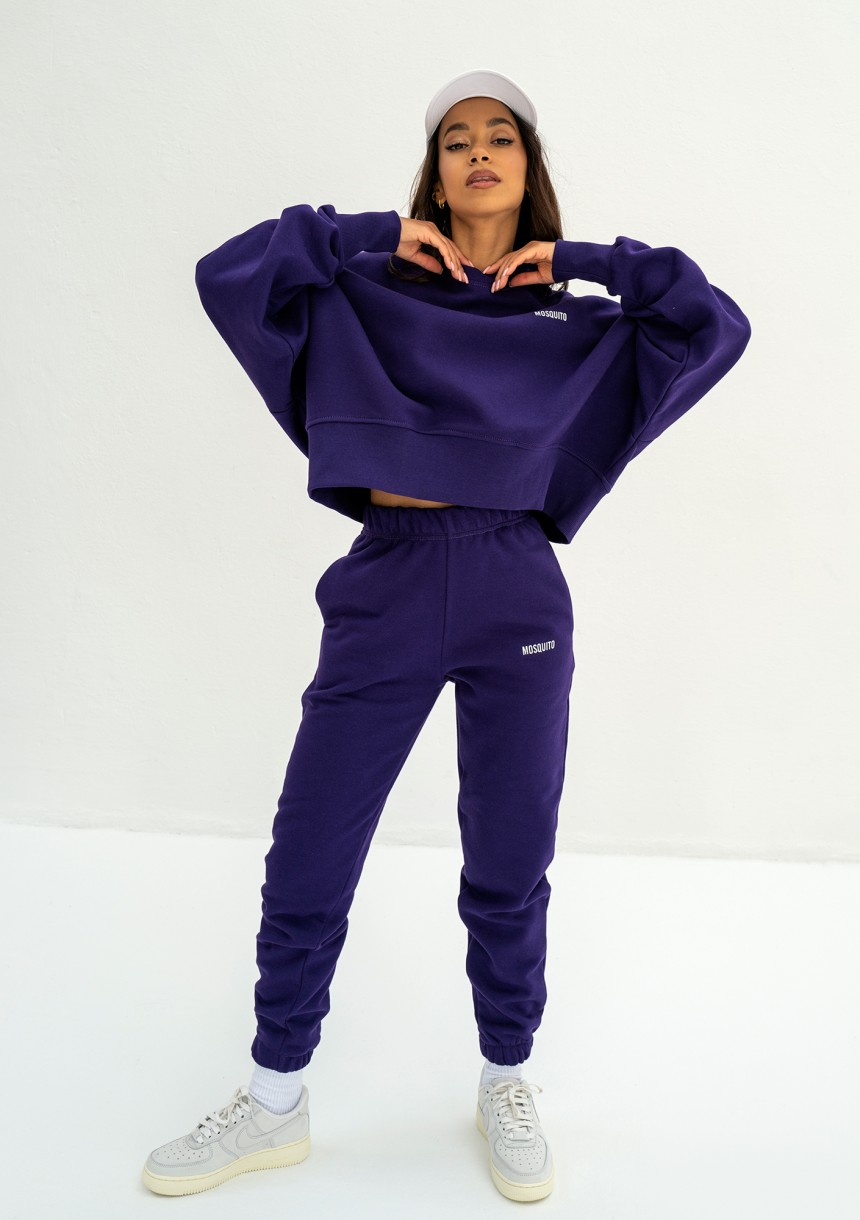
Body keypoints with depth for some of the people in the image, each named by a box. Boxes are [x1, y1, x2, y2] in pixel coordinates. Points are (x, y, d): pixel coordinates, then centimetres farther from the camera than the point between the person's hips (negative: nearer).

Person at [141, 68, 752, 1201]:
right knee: (306, 865, 5)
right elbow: (227, 274, 2)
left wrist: (583, 258, 3)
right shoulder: (368, 294, 10)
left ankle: (507, 1084, 34)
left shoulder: (578, 322, 11)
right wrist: (374, 235, -1)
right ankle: (275, 1102, 27)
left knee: (508, 871, 10)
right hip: (386, 590, 0)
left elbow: (718, 327, 4)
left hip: (518, 598, 0)